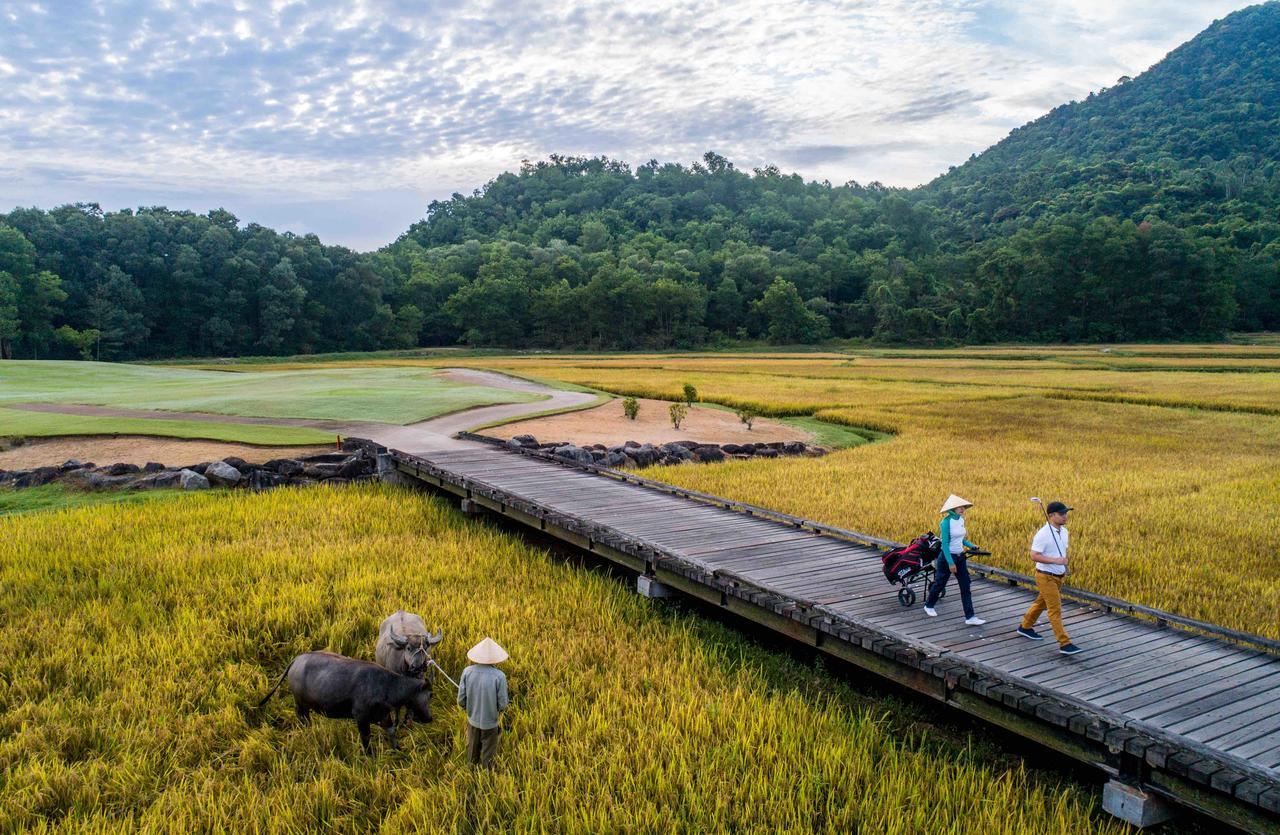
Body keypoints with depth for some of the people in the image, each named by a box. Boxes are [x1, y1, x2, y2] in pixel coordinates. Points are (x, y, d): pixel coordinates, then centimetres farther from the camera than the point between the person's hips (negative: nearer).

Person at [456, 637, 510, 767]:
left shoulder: (467, 672, -17)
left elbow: (461, 700, -10)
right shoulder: (499, 676, -26)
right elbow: (502, 704, -18)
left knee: (473, 750, 26)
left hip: (472, 719, 3)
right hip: (490, 722, -3)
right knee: (488, 753, 20)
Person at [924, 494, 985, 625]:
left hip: (960, 557, 7)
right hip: (947, 557, -6)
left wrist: (970, 545, 1)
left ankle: (970, 617, 2)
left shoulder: (961, 520, 3)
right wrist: (950, 563, -22)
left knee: (965, 587, 1)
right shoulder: (947, 522, -19)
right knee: (940, 583, 10)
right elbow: (945, 544, -20)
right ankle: (929, 606, 34)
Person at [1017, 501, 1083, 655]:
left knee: (1041, 603, 22)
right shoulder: (1043, 534, -21)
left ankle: (1025, 627, 39)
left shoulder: (1064, 531, 5)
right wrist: (1055, 560, -29)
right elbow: (1034, 555, -24)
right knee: (1055, 610, -8)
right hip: (1046, 577, -9)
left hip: (1058, 576, 9)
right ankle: (1065, 644, -7)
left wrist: (1065, 560, 3)